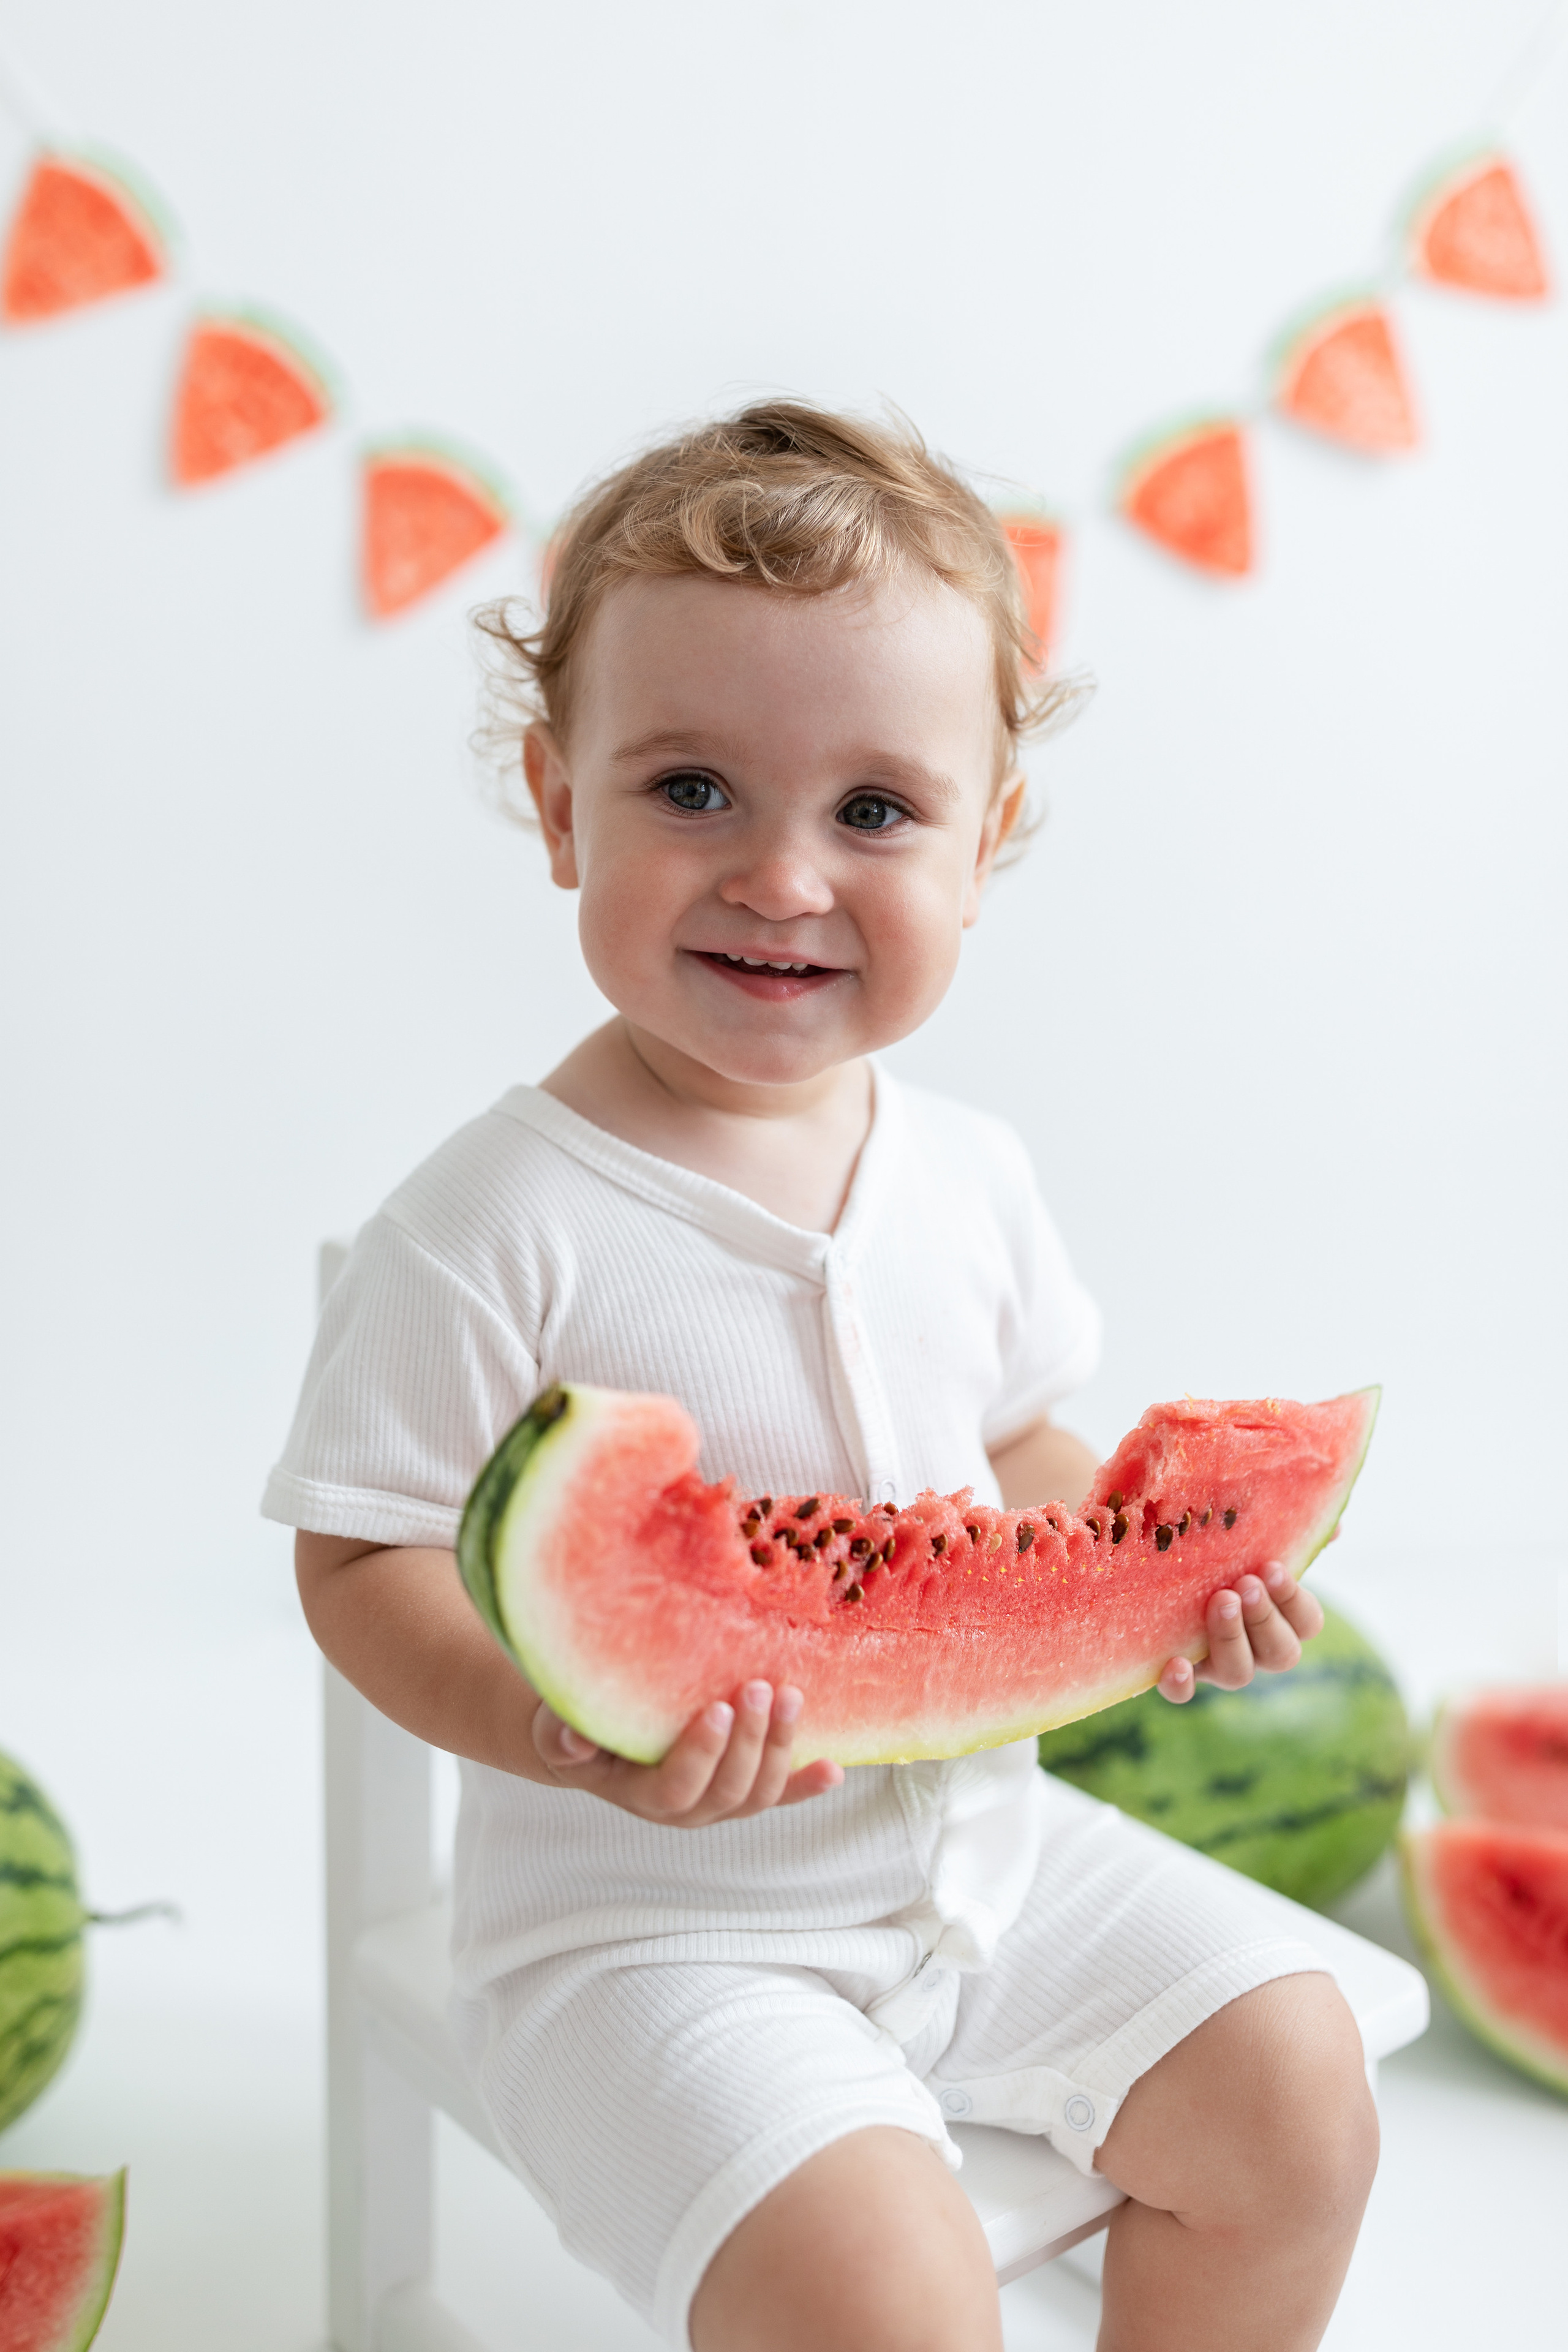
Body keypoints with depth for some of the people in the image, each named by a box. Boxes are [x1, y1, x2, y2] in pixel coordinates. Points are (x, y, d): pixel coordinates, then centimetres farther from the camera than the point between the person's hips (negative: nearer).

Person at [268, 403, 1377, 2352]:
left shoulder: (966, 1179, -1)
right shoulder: (498, 1226, -21)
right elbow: (362, 1565, -16)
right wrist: (563, 1725, -32)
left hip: (977, 1831, 6)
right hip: (644, 1918, -6)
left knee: (1293, 2085, 7)